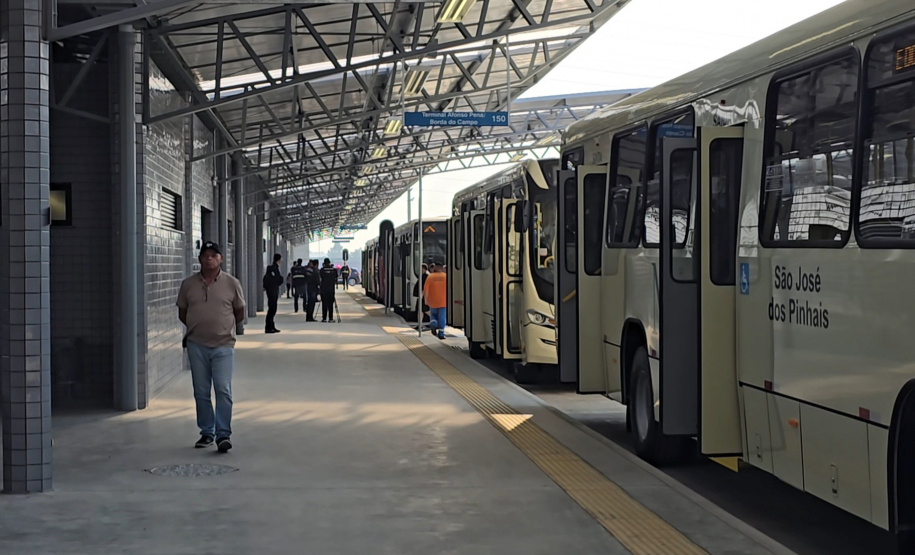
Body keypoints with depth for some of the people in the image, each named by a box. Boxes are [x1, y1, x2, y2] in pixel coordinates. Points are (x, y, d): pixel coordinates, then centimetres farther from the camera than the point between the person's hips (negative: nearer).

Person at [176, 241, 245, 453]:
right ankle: (206, 433, 19)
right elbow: (182, 313, 16)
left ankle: (223, 435, -8)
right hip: (196, 345, 2)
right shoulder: (188, 284, 6)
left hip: (223, 345, -2)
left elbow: (239, 314, 11)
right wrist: (198, 326, 11)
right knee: (201, 392, 8)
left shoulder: (231, 284, 2)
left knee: (223, 390, -10)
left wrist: (222, 325, 9)